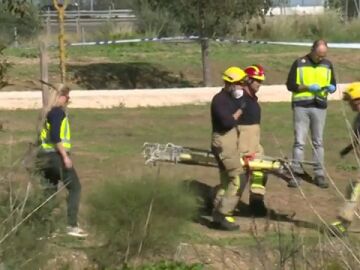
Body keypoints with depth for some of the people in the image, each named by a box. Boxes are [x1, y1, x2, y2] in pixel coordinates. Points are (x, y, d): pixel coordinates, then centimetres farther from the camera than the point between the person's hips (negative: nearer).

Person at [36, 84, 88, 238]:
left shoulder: (47, 112, 15)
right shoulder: (58, 112, -12)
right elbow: (55, 137, -21)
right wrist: (65, 156, -21)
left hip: (44, 156, 9)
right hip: (56, 155, -9)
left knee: (50, 193, 12)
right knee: (75, 188, -4)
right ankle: (72, 225, -11)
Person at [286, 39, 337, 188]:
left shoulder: (327, 65, 9)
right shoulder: (299, 63, -1)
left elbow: (333, 85, 15)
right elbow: (290, 85, -3)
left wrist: (331, 88, -9)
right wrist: (308, 87, -16)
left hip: (320, 107, 3)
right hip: (301, 106, -3)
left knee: (318, 142, 6)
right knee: (299, 141, -2)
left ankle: (319, 174, 10)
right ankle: (296, 173, 3)